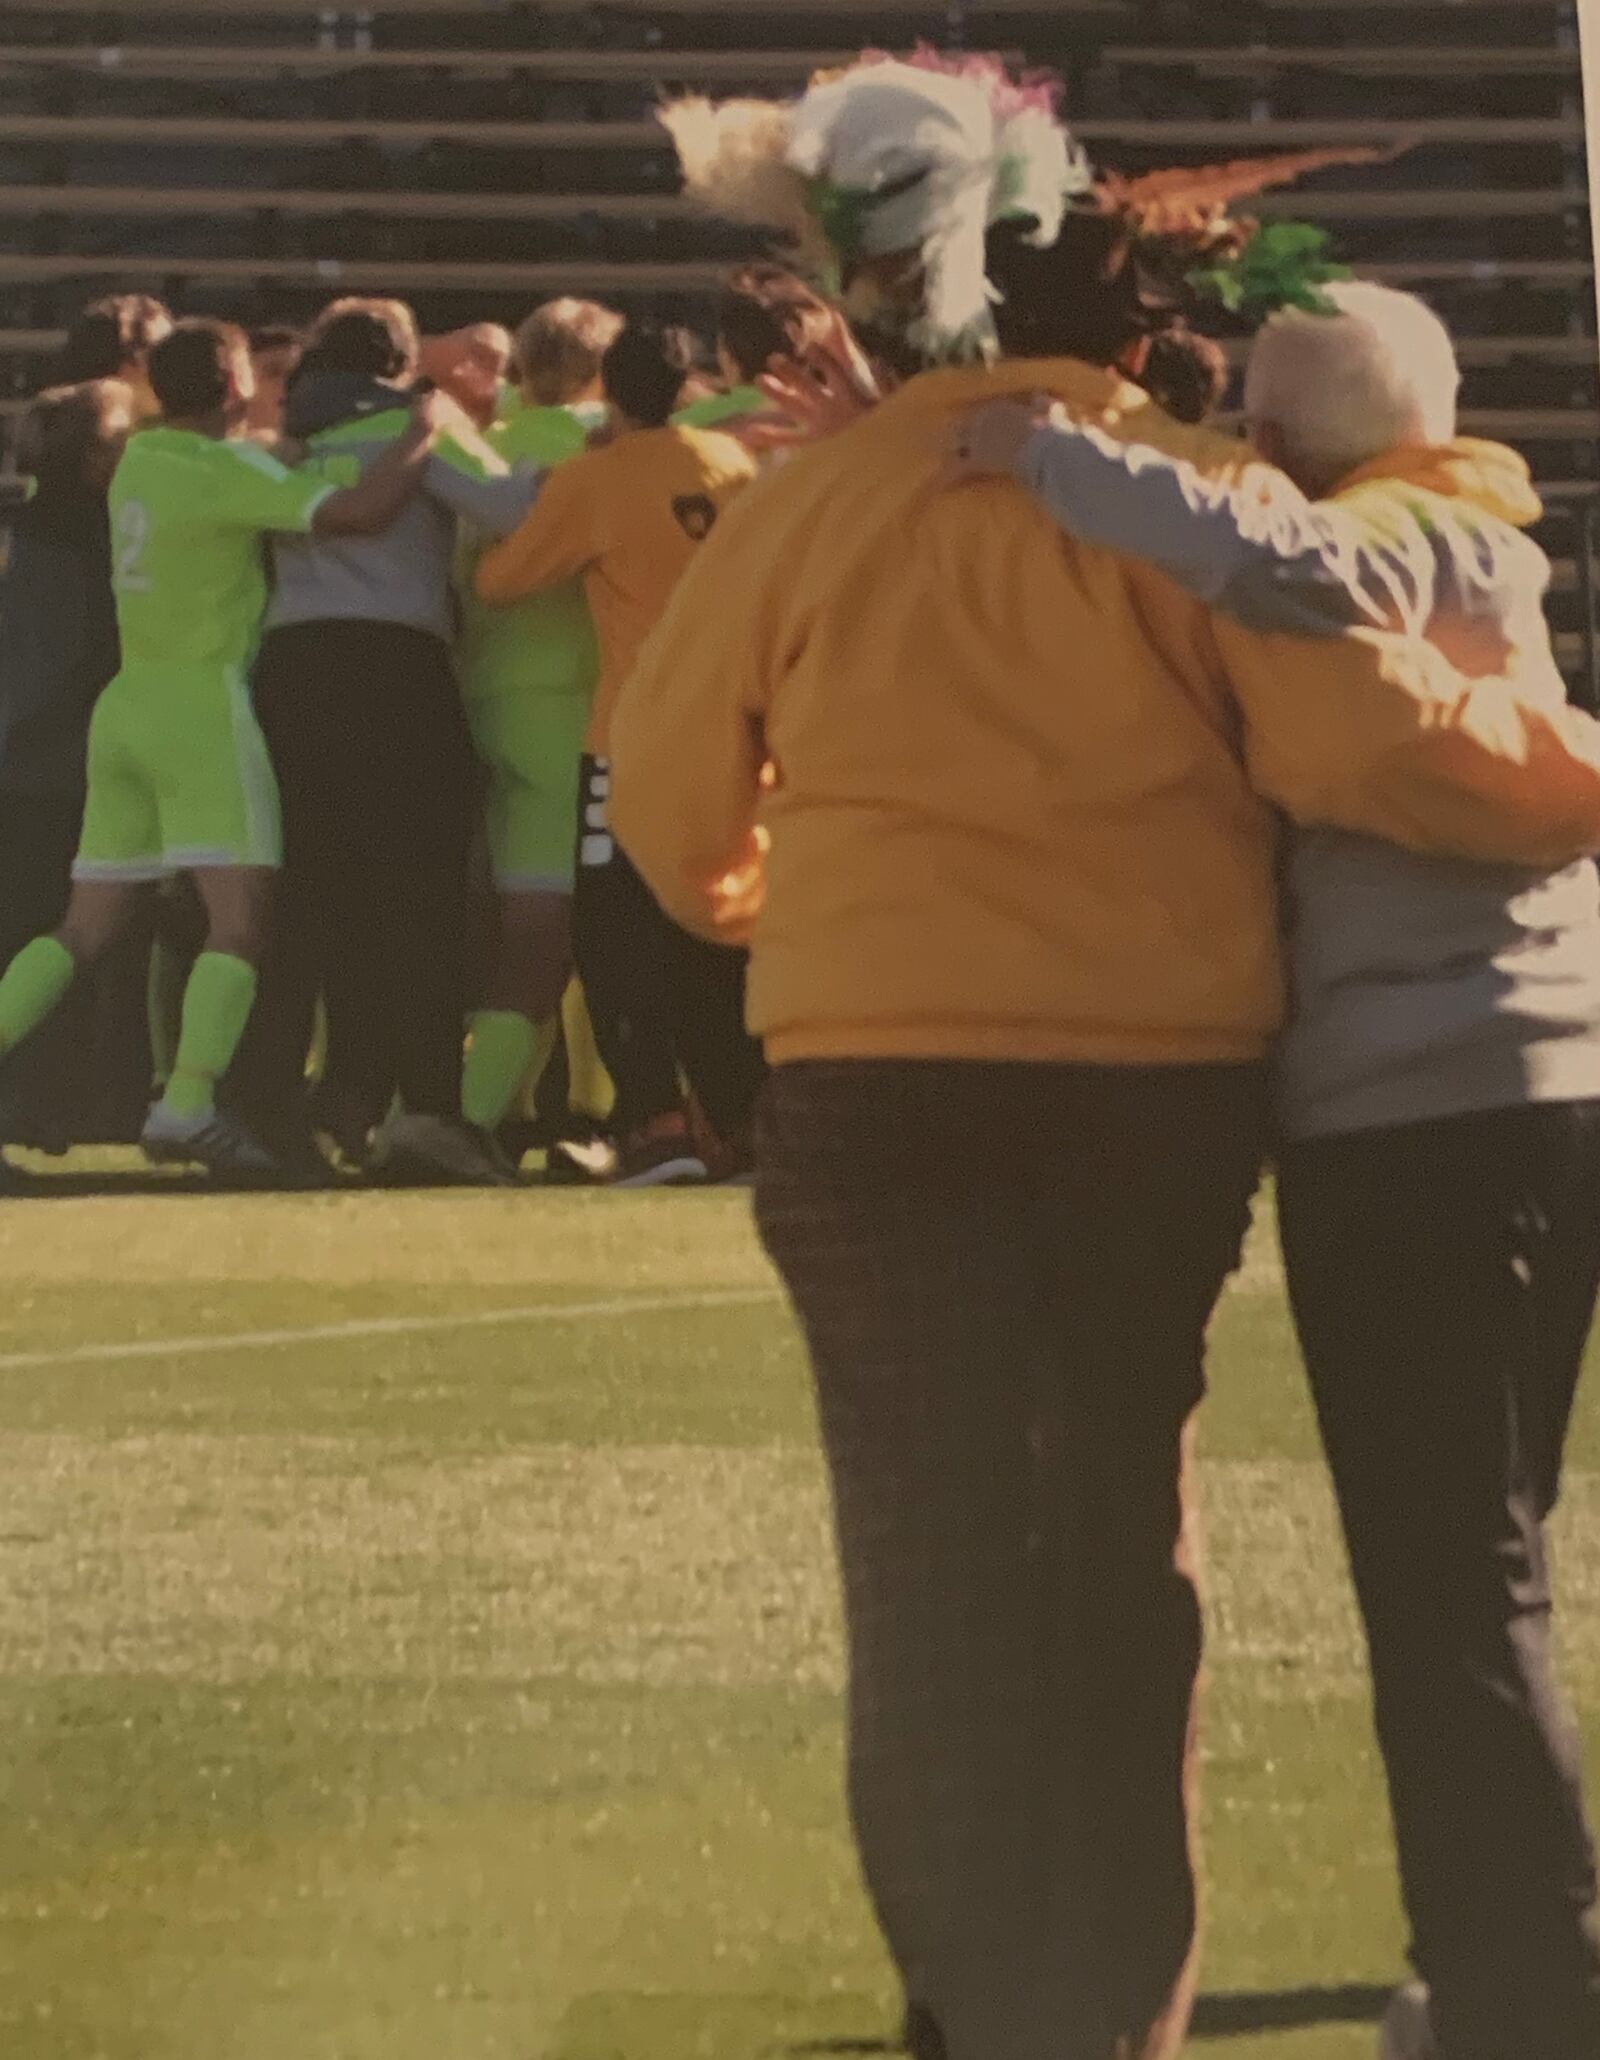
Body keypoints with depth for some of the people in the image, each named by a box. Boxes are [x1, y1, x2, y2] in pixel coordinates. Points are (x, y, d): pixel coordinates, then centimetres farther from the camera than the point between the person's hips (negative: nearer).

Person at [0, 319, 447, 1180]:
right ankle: (187, 1106, -24)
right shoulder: (226, 470, -11)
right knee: (239, 920, -10)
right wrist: (422, 431, -6)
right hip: (205, 707, -8)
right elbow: (359, 510, -19)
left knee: (83, 929, 10)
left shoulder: (140, 461, 12)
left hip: (129, 700, 8)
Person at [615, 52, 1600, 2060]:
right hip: (1167, 1090, 1)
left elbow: (674, 803, 10)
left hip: (889, 1094, -1)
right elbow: (1375, 734, -14)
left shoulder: (813, 503, -2)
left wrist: (777, 910, 31)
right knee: (1123, 1557, 15)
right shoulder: (1188, 492, -6)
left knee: (941, 1581, 2)